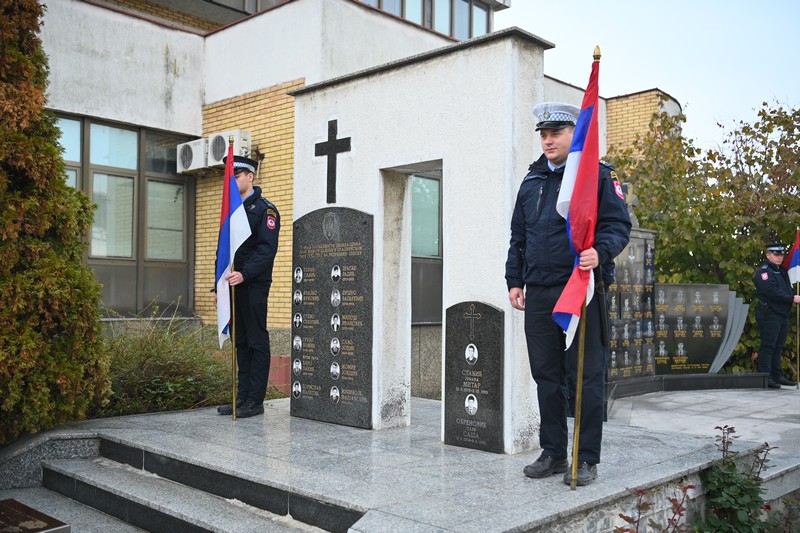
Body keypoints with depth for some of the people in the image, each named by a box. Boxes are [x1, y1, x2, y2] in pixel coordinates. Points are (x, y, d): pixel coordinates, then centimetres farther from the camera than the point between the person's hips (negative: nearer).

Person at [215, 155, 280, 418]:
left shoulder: (265, 208, -4)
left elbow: (267, 248, -15)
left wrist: (245, 274, -25)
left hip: (254, 286, -8)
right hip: (234, 285, 8)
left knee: (257, 342, -2)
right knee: (241, 342, 11)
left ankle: (256, 401, 2)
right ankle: (243, 397, 17)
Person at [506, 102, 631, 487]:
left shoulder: (598, 175, 1)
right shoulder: (532, 181, 18)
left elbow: (619, 224, -5)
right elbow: (518, 236, 22)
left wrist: (601, 252, -25)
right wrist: (514, 280, 13)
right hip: (538, 293, 6)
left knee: (586, 376, 0)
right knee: (547, 376, 10)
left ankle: (586, 459, 11)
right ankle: (553, 453, 21)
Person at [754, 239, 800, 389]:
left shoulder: (782, 270, 21)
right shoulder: (763, 271, -9)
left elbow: (787, 290, 19)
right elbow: (773, 292, -20)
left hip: (783, 314, 9)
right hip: (769, 314, -9)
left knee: (778, 347, 12)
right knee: (768, 346, -7)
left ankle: (777, 375, 19)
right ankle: (765, 377, -6)